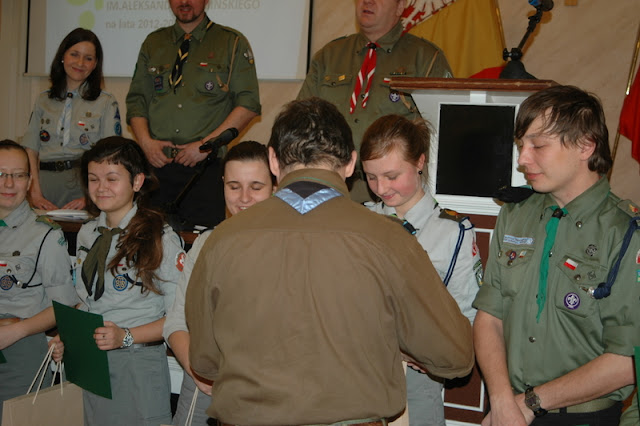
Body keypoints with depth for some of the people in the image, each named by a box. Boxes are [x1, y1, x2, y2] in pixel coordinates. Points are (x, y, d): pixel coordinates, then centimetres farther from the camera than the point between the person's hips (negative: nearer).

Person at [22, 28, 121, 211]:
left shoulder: (106, 103, 6)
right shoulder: (44, 101, 17)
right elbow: (30, 150, 10)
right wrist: (35, 193, -5)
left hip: (84, 186, -2)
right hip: (46, 183, 3)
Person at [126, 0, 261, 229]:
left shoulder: (233, 44, 5)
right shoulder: (153, 43, 17)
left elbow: (248, 104, -2)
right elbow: (136, 99, 16)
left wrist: (206, 144, -11)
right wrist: (146, 142, -3)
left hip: (205, 168, -3)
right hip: (157, 164, 3)